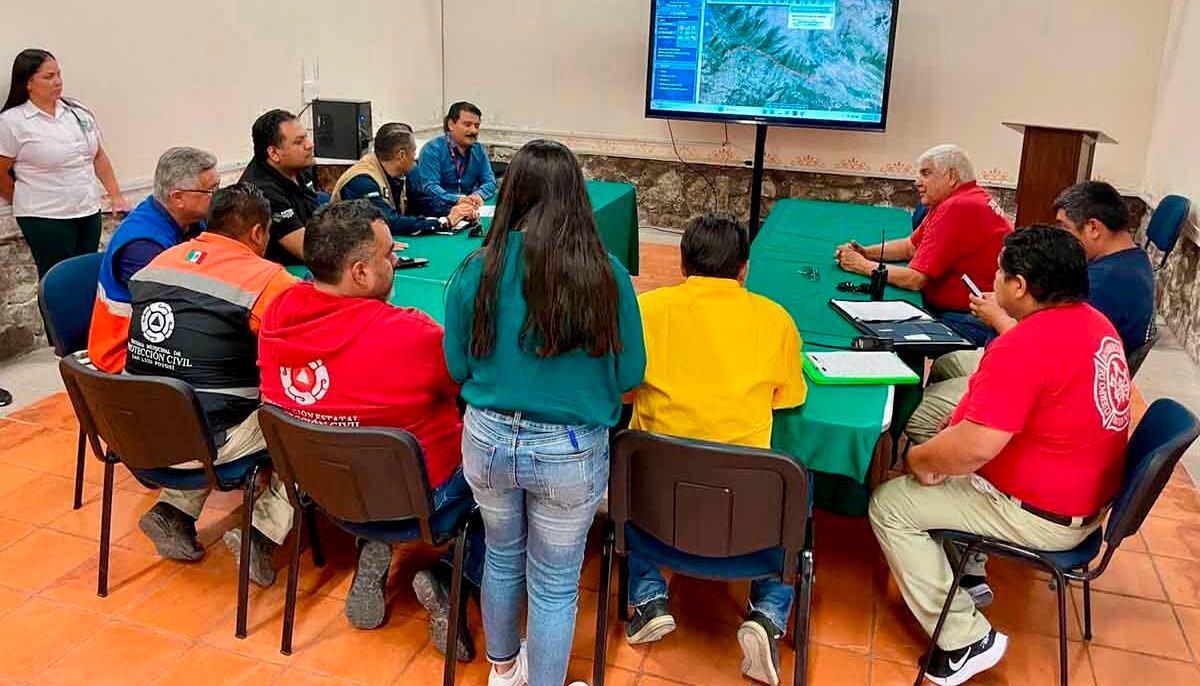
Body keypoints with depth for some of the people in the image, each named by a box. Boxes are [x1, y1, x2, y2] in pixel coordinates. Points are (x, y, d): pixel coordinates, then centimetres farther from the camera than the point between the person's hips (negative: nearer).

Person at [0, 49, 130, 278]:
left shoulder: (79, 111, 7)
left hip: (89, 211, 5)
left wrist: (116, 196, 8)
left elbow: (99, 157, 13)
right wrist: (25, 202, 10)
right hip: (45, 218, -4)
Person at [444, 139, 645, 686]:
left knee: (502, 555, 28)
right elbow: (630, 375, -3)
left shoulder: (477, 270, -9)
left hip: (489, 439, 3)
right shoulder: (606, 274, -13)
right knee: (555, 584, 17)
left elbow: (457, 367, 2)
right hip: (570, 451, -2)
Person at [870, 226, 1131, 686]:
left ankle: (966, 640, 1)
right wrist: (953, 426, 7)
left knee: (889, 504, -5)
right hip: (1086, 496, 10)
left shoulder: (1025, 345, -30)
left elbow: (975, 447, -33)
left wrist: (917, 459, -14)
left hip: (1042, 514, -10)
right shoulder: (1095, 322, 1)